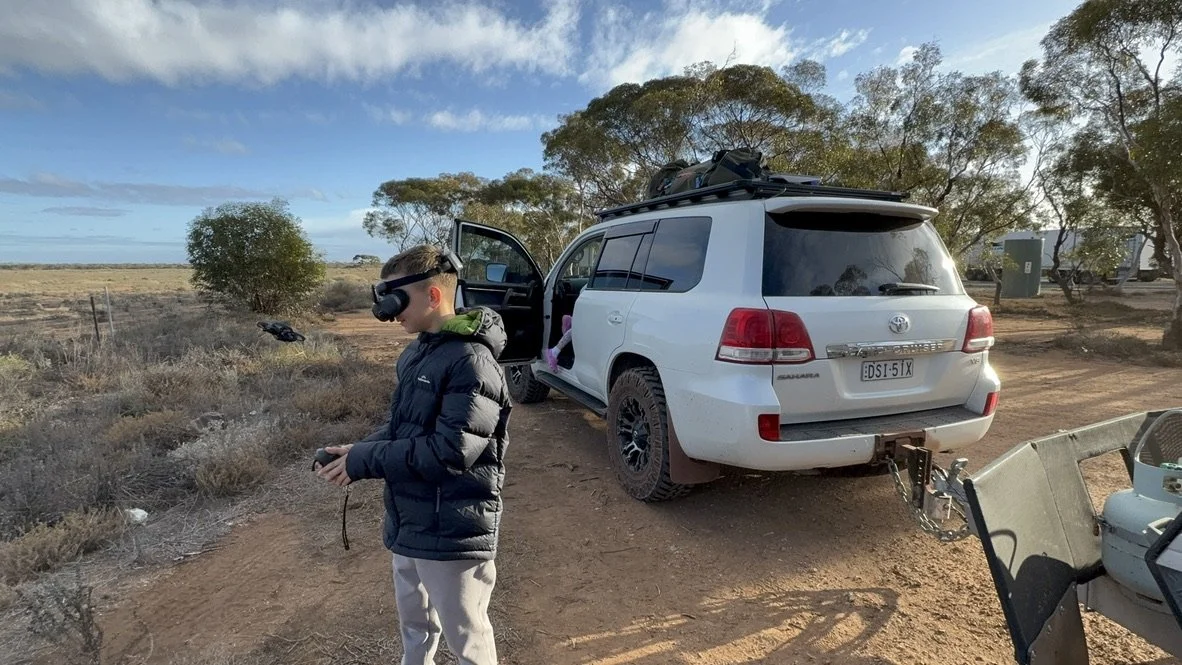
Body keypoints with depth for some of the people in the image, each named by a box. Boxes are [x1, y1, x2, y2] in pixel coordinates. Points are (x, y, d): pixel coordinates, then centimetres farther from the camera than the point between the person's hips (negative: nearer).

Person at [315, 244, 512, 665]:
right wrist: (357, 451, -4)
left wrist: (364, 461, -20)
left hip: (451, 528, -8)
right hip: (409, 519, 9)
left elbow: (450, 451, -28)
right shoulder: (415, 353, 6)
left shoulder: (471, 361, -23)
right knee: (413, 618, 28)